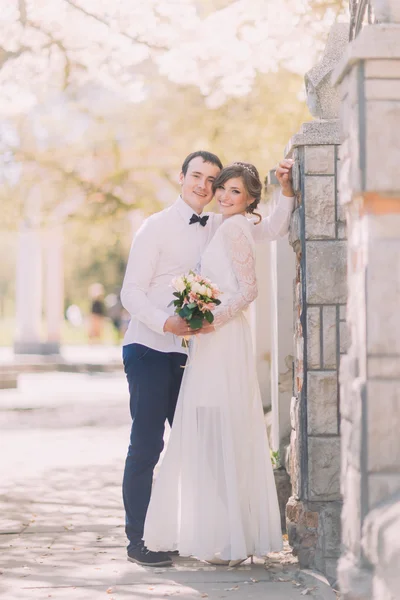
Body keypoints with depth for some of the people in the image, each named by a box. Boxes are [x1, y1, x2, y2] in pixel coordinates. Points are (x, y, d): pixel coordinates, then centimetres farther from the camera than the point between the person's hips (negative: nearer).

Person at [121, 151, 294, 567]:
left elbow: (271, 231, 19)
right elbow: (131, 292, -10)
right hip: (149, 349, -6)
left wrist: (286, 190, 3)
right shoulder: (157, 227, -7)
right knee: (146, 444, -7)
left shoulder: (217, 227, 10)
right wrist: (168, 323, -25)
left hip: (188, 352, 6)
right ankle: (137, 540, -1)